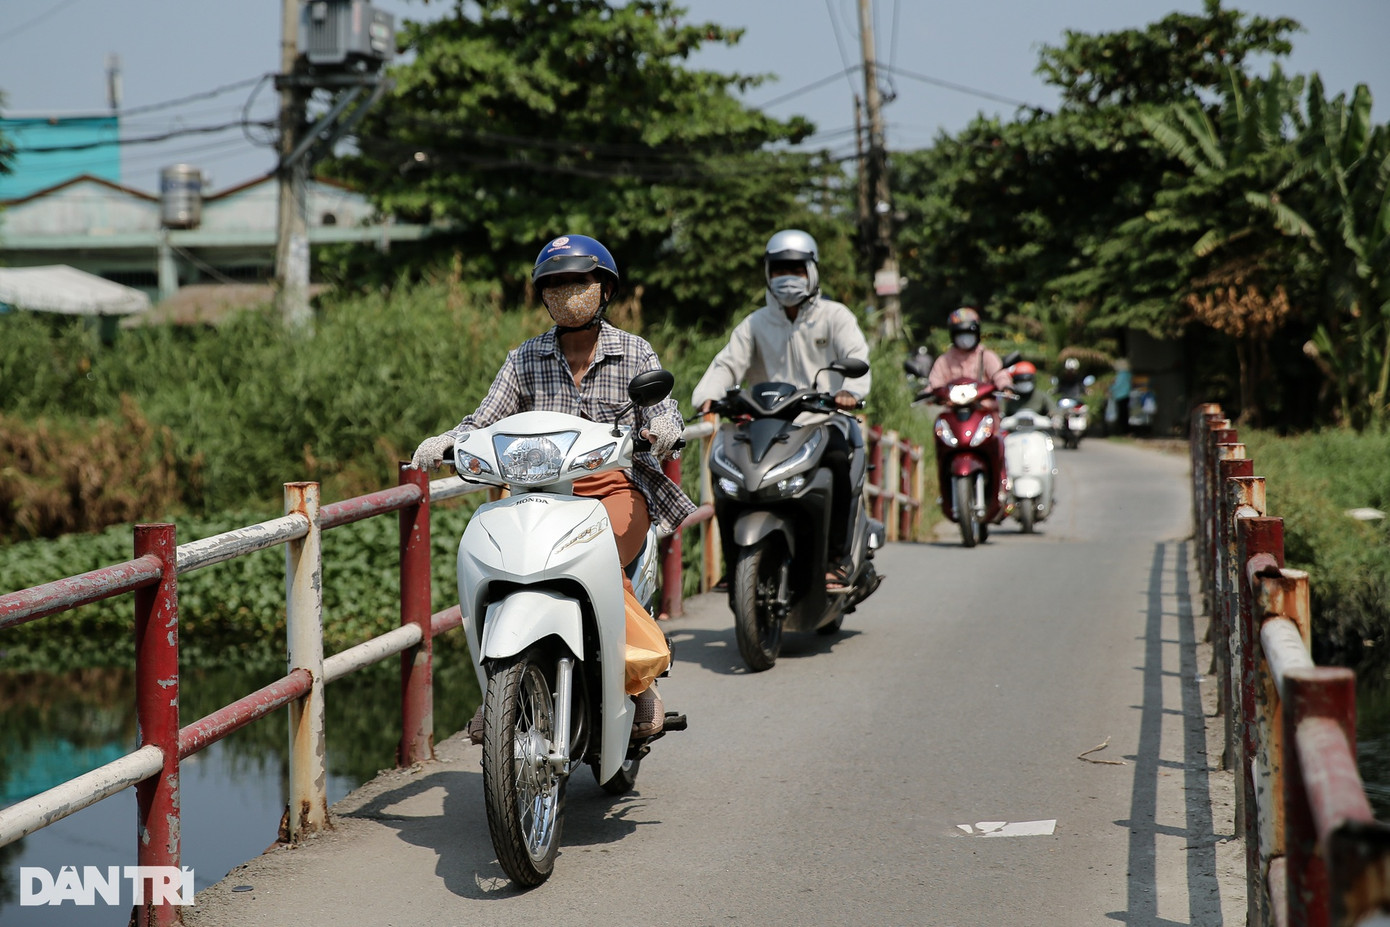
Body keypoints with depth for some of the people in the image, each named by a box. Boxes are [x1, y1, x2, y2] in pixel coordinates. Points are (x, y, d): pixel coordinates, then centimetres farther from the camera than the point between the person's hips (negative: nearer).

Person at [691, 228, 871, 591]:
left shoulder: (834, 316, 8)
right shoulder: (755, 324, 16)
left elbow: (857, 356, -9)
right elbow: (728, 363, 3)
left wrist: (851, 390, -33)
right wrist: (706, 395, -20)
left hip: (824, 420, -3)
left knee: (837, 459, -36)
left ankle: (837, 560, -29)